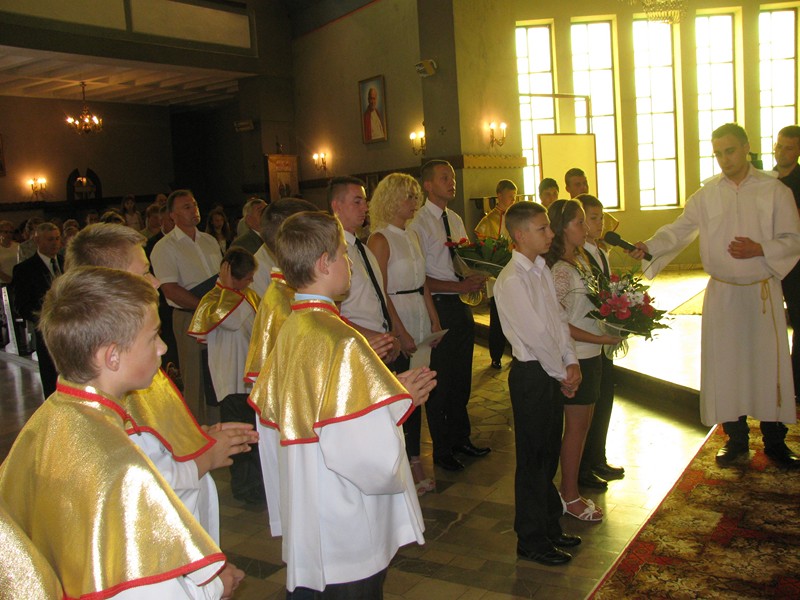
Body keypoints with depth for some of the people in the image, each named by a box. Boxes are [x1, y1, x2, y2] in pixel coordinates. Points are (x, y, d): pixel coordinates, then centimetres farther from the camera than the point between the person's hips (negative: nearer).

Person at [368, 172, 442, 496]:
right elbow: (381, 293, -14)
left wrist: (435, 320, 9)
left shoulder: (412, 236, 13)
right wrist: (402, 333, -16)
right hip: (396, 327, -7)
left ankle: (414, 461, 22)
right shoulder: (380, 239, -10)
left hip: (421, 324, 8)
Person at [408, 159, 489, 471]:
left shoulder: (456, 219, 13)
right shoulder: (418, 223, -12)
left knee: (462, 377, 18)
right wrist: (460, 286, -20)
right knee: (440, 381, 5)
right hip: (438, 307, -7)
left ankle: (460, 437, 36)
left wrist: (475, 279, -5)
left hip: (461, 305, 7)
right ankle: (442, 449, 22)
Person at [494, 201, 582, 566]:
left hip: (553, 372, 9)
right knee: (533, 458, 3)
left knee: (549, 453, 19)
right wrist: (562, 374, -11)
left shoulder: (542, 269, 9)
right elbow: (535, 334, -20)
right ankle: (532, 541, 19)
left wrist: (571, 362, 0)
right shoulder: (512, 280, -19)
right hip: (531, 374, -9)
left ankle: (550, 527, 35)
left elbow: (559, 318, 10)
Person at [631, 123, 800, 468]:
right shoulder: (706, 195, 2)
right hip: (721, 293, 1)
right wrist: (650, 247, -19)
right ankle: (736, 437, 21)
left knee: (768, 364, 4)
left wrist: (760, 250, -16)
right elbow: (680, 229, -2)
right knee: (724, 364, 5)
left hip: (762, 291, -1)